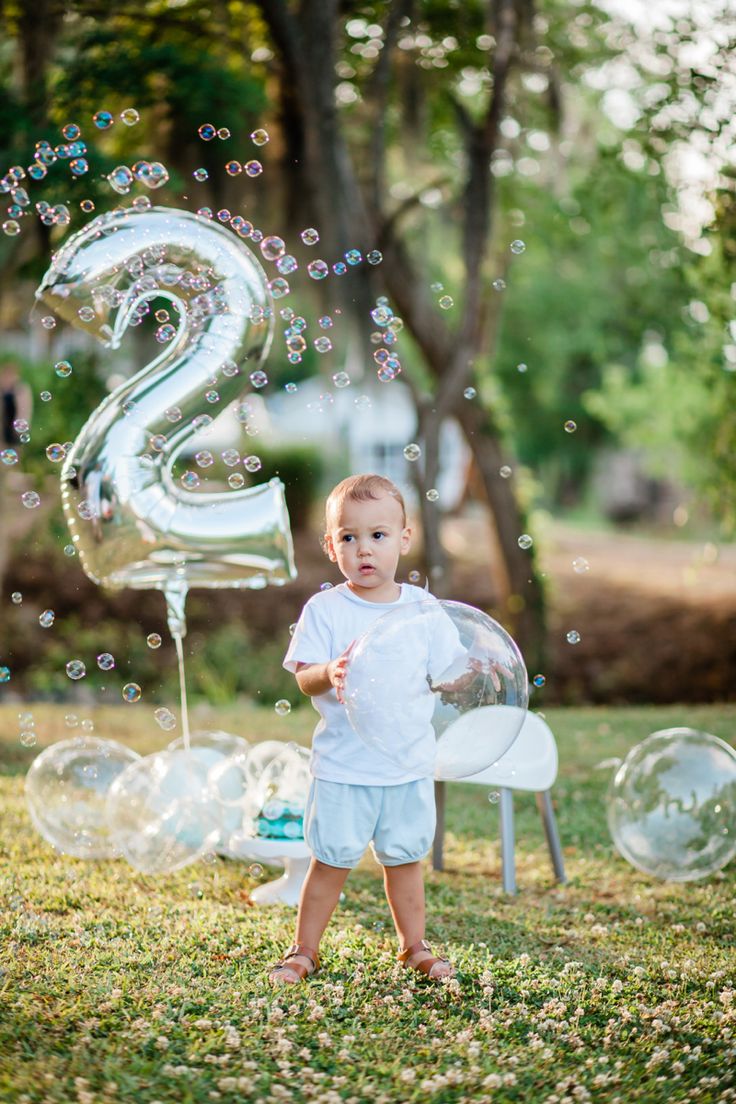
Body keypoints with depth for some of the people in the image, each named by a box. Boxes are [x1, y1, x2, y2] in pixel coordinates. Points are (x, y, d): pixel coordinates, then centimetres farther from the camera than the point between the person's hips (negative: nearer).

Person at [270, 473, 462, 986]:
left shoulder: (423, 607, 2)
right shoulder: (325, 609, -7)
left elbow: (444, 675, 6)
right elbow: (304, 677, -11)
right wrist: (331, 674, -32)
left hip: (409, 764, 3)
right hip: (344, 765, -2)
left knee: (406, 858, 14)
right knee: (331, 861, 4)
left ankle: (414, 946, 30)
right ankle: (305, 950, 20)